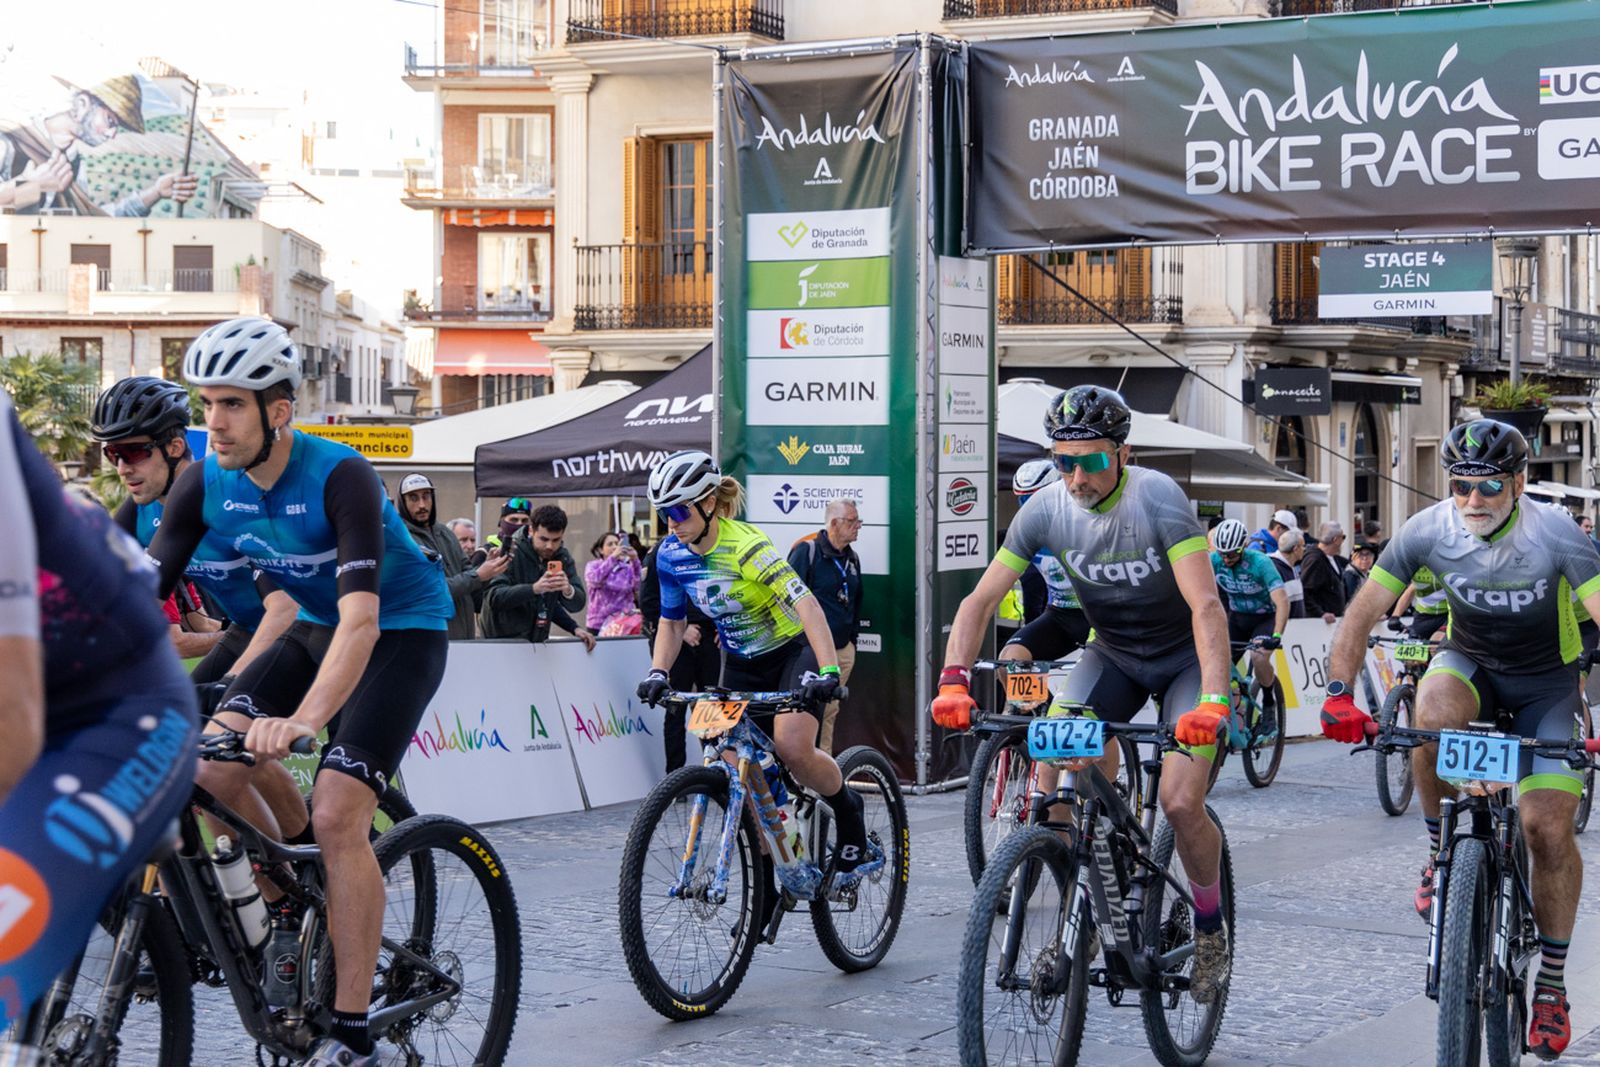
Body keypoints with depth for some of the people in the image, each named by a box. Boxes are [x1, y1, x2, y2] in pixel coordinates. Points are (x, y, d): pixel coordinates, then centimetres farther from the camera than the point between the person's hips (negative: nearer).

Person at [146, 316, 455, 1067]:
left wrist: (303, 719, -54)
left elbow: (361, 618, -39)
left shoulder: (338, 476, -29)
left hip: (402, 632, -6)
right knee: (214, 761, -18)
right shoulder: (205, 485, -12)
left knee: (338, 815, -19)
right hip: (315, 629, 6)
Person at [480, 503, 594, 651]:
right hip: (503, 639, -5)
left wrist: (568, 591, -27)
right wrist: (534, 588, -39)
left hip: (538, 639, 5)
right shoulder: (510, 553, -13)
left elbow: (577, 604, -3)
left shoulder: (563, 558, 2)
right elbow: (494, 597, -25)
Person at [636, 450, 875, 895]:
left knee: (792, 748, -31)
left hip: (794, 650, -6)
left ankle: (850, 815, -2)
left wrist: (828, 670, -47)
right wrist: (658, 673, -11)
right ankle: (766, 901, 11)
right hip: (741, 663, 6)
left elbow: (806, 604, -35)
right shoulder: (671, 555, -7)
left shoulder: (744, 543, -26)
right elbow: (671, 622, 6)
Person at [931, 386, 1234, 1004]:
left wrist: (1212, 702, -49)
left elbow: (1206, 605, -37)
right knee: (1051, 761, -18)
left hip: (1186, 658, -4)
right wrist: (954, 681, -31)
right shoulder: (1048, 509, -16)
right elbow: (981, 599, -15)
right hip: (1113, 655, 4)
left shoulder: (1157, 499, -28)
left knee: (1180, 802, -19)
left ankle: (1211, 931, 8)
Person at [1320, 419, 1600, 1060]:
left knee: (1548, 826, -13)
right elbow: (1364, 611, -17)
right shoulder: (1428, 531, -19)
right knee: (1434, 711, -36)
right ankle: (1442, 856, -13)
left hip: (1546, 682, -1)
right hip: (1470, 662, 1)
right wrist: (1339, 693, -31)